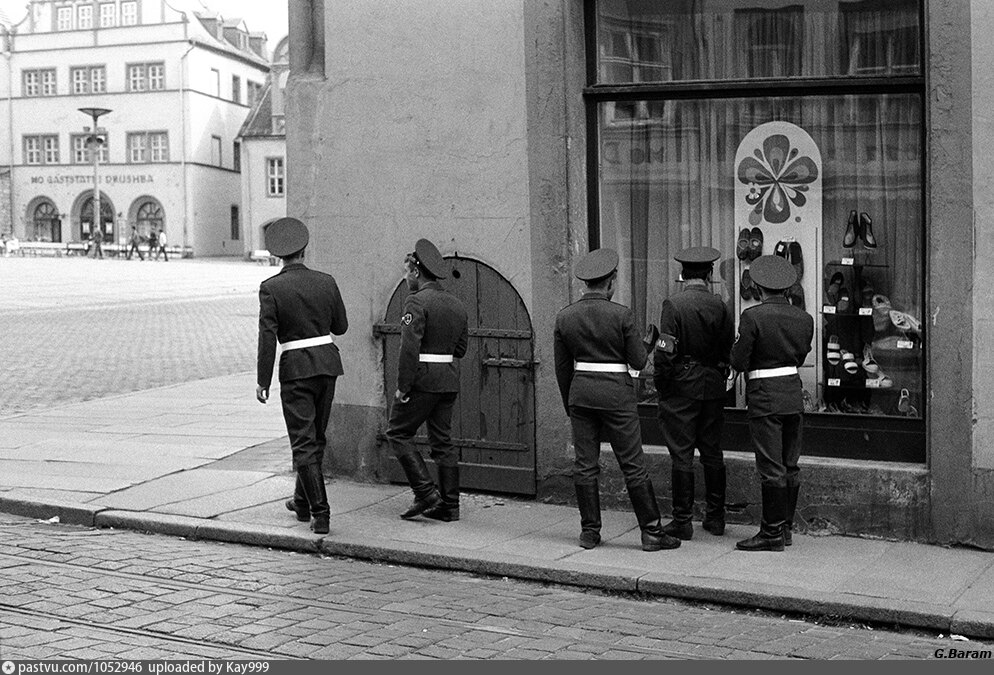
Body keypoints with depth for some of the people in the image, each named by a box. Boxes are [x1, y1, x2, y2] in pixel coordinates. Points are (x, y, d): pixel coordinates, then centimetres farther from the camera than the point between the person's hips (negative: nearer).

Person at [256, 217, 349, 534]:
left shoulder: (271, 288, -8)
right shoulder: (326, 282, 2)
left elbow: (267, 337, -12)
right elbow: (341, 326, 10)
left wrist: (263, 381, -8)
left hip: (296, 368, -4)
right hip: (328, 362, 4)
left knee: (303, 442, -1)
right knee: (316, 437, 18)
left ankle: (320, 513, -8)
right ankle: (303, 501, 32)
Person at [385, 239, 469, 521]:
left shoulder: (417, 302, -13)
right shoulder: (456, 304, 12)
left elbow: (409, 348, -20)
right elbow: (461, 348, 16)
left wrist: (403, 386, -16)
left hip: (422, 380, -8)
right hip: (449, 379, 8)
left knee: (398, 433, 4)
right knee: (443, 440, 11)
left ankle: (426, 493, -3)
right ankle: (449, 506, 12)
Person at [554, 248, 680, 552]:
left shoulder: (564, 316, 1)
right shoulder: (621, 314, -11)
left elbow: (562, 367, 7)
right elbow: (638, 361, -7)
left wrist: (569, 404, 17)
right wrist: (644, 341, 14)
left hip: (580, 392, 4)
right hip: (616, 393, -3)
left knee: (584, 465, 10)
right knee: (633, 466, 2)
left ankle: (589, 531, 14)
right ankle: (651, 532, 7)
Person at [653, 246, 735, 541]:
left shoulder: (673, 305, -12)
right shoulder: (720, 306, 0)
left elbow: (665, 351, -16)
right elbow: (729, 350, 3)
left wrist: (660, 384, -4)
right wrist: (720, 376, 15)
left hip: (681, 387, -4)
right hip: (713, 387, 4)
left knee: (681, 454, 1)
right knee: (712, 453, 13)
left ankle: (682, 520, 4)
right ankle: (715, 517, 20)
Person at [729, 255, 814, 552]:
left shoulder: (752, 316, -14)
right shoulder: (804, 318, 3)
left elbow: (738, 362, -13)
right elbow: (801, 356, 12)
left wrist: (737, 346, 7)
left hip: (765, 397, -6)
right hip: (794, 391, 6)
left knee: (771, 469, -3)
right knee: (790, 466, 13)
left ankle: (772, 533, 1)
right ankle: (785, 527, 21)